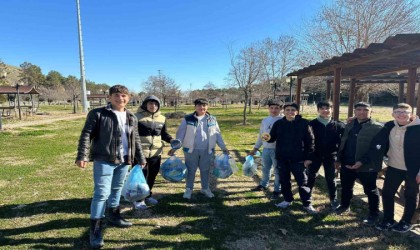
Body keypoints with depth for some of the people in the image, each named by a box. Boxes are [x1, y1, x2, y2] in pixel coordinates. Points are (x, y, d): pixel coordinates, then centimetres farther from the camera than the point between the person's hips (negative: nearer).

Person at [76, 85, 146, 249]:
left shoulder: (131, 118, 11)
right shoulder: (98, 114, -5)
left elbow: (136, 140, 17)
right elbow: (86, 135, -9)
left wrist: (141, 158, 18)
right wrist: (82, 156, -18)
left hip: (123, 161, 6)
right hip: (104, 161, -5)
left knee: (116, 190, 19)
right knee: (102, 193, -5)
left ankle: (114, 217, 38)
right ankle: (95, 229, 8)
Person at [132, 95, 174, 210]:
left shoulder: (161, 118, 7)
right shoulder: (137, 117, -8)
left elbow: (164, 134, 15)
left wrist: (171, 140, -3)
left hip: (156, 153, 5)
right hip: (140, 152, -5)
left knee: (152, 176, 16)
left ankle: (147, 196, 36)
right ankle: (138, 199, 20)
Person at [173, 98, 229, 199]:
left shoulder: (212, 119, 5)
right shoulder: (187, 119, -3)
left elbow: (218, 135, 10)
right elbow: (180, 134, -2)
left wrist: (224, 148, 10)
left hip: (207, 150, 2)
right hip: (191, 150, -2)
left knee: (205, 170, 13)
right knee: (191, 170, 8)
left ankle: (205, 188, 32)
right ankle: (189, 189, 26)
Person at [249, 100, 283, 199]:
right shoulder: (265, 120, 8)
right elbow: (260, 135, 15)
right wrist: (255, 148, 16)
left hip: (278, 150, -5)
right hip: (266, 149, 5)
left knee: (277, 171, 7)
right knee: (265, 168, 21)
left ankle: (277, 190, 23)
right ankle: (263, 185, 42)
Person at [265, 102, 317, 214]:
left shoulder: (304, 123, -8)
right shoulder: (278, 123, 1)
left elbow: (310, 141, -6)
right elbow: (273, 137, 6)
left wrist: (308, 157, -9)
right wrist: (268, 138, -19)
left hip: (298, 159, -3)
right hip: (282, 158, 3)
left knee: (302, 182, 4)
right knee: (284, 181, 14)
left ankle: (307, 204, 17)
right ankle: (288, 200, 32)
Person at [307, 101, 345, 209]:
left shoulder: (338, 125, -1)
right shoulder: (312, 124, -6)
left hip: (330, 156, 1)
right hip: (314, 155, 0)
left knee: (331, 179, 12)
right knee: (311, 177, 11)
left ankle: (333, 200, 26)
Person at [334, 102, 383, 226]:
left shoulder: (377, 128, -9)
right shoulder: (349, 125, 11)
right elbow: (343, 143, 14)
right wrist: (339, 159, 11)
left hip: (366, 166, -6)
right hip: (347, 163, 6)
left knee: (370, 191, 10)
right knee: (346, 187, 19)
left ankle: (374, 214, 27)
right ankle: (344, 206, 40)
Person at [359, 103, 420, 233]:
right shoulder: (389, 126, -3)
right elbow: (376, 144, -5)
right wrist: (363, 160, -11)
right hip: (394, 167, 4)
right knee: (387, 193, 10)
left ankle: (406, 222, 32)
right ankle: (388, 220, 29)